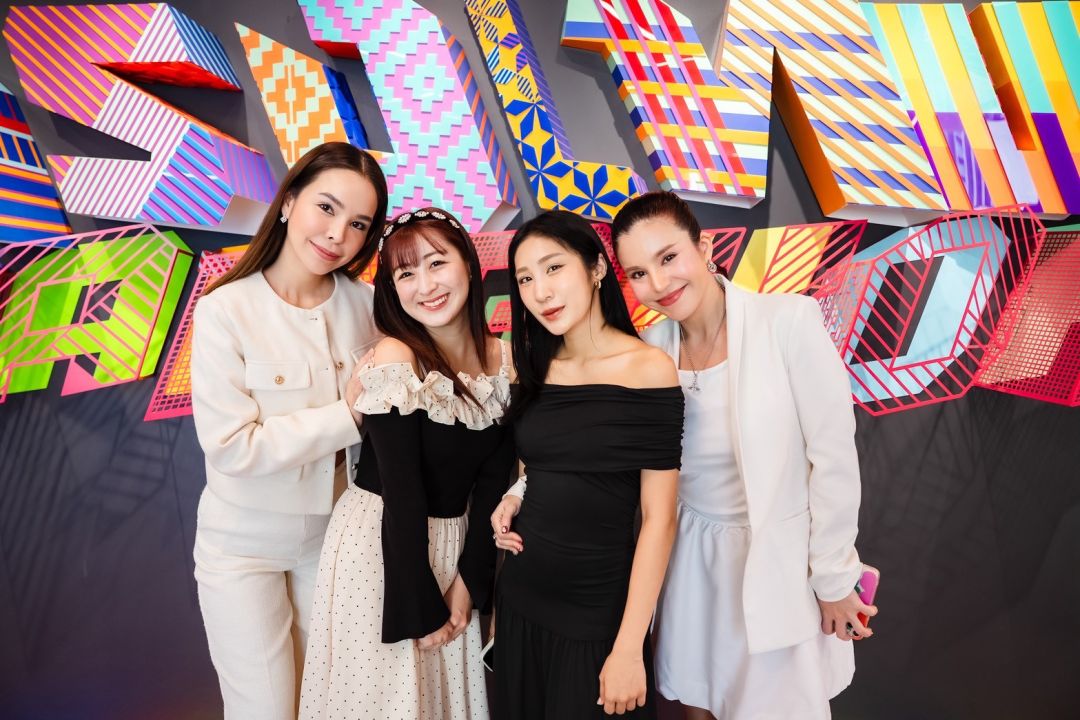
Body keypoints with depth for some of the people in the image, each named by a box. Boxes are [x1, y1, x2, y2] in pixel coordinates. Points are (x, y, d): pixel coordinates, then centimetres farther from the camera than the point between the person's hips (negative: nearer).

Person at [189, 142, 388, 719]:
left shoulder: (366, 304, -7)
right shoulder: (227, 308, -17)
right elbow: (232, 447, -21)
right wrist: (347, 418, -22)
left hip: (332, 535, 4)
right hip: (244, 545, -3)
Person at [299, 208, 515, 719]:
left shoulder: (504, 360, -5)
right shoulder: (395, 359, -19)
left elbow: (493, 481, -1)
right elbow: (403, 495, -18)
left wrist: (468, 580, -4)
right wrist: (423, 607, -13)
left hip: (455, 543, 5)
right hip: (382, 544, -4)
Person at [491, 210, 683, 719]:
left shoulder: (649, 369, -15)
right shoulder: (535, 370, 1)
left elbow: (658, 517, -15)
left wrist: (629, 648, -16)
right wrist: (512, 501, -2)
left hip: (598, 613, -5)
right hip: (520, 599, 5)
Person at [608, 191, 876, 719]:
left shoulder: (789, 320, -19)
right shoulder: (650, 348, -5)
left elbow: (833, 456, -14)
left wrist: (834, 578, -8)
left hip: (782, 559, -3)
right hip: (692, 558, 4)